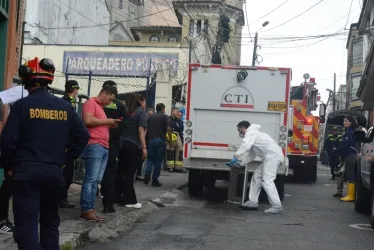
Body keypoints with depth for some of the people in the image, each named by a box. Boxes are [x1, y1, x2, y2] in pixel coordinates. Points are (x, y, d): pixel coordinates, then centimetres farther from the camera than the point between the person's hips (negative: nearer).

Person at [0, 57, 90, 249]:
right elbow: (83, 136, 7)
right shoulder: (65, 106, 5)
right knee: (50, 221, 20)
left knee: (26, 225, -4)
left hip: (26, 171, -4)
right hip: (54, 172, 4)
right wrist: (68, 157, 18)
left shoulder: (22, 105, -7)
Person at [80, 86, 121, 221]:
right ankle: (86, 210, -9)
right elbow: (88, 120, -18)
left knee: (96, 180, 6)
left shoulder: (100, 107, 25)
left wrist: (111, 125, 13)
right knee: (90, 179, -10)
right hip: (94, 146, -9)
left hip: (104, 147, 9)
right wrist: (106, 121, -9)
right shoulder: (91, 102, -2)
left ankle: (90, 208, 8)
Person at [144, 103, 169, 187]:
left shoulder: (150, 118, 13)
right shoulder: (165, 117, 1)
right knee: (158, 161, 3)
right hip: (161, 140, -3)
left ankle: (147, 173, -9)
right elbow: (168, 129, -7)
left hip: (151, 140, 3)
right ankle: (155, 180, 4)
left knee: (150, 158, 15)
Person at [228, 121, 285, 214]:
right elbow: (250, 155, 29)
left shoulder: (250, 132, -1)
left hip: (273, 155, -10)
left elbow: (245, 145, -22)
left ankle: (277, 206, -17)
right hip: (270, 157, 10)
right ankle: (253, 202, 15)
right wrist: (238, 162, 23)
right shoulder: (252, 135, 30)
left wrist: (236, 157, -18)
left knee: (267, 180, -14)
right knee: (257, 177, 13)